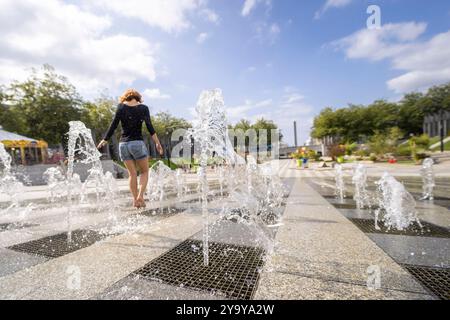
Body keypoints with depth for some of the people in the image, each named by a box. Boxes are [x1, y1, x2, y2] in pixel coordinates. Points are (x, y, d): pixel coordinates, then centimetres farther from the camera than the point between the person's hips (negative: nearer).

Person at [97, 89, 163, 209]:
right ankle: (140, 195, -8)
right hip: (137, 143, -3)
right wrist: (157, 143, -6)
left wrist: (105, 140, 10)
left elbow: (114, 125, 2)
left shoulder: (121, 106, 8)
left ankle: (135, 199, 9)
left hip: (123, 144, 3)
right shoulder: (143, 108, 3)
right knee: (144, 172, 10)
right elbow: (150, 127, -6)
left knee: (132, 174, 10)